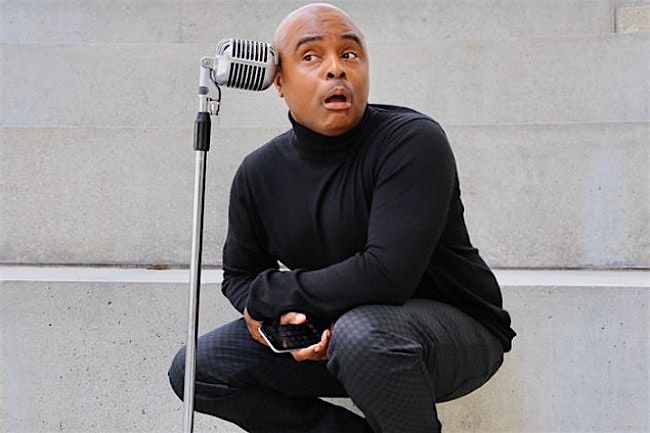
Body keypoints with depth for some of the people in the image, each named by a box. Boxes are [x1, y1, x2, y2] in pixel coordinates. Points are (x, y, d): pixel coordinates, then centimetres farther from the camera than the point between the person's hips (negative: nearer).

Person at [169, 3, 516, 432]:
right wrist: (281, 316, -15)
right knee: (195, 370, -4)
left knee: (360, 331, -39)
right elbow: (240, 274, 10)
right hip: (326, 336, 6)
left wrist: (265, 296, -19)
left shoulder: (413, 141, -22)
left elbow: (387, 274, -32)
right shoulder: (259, 173, -3)